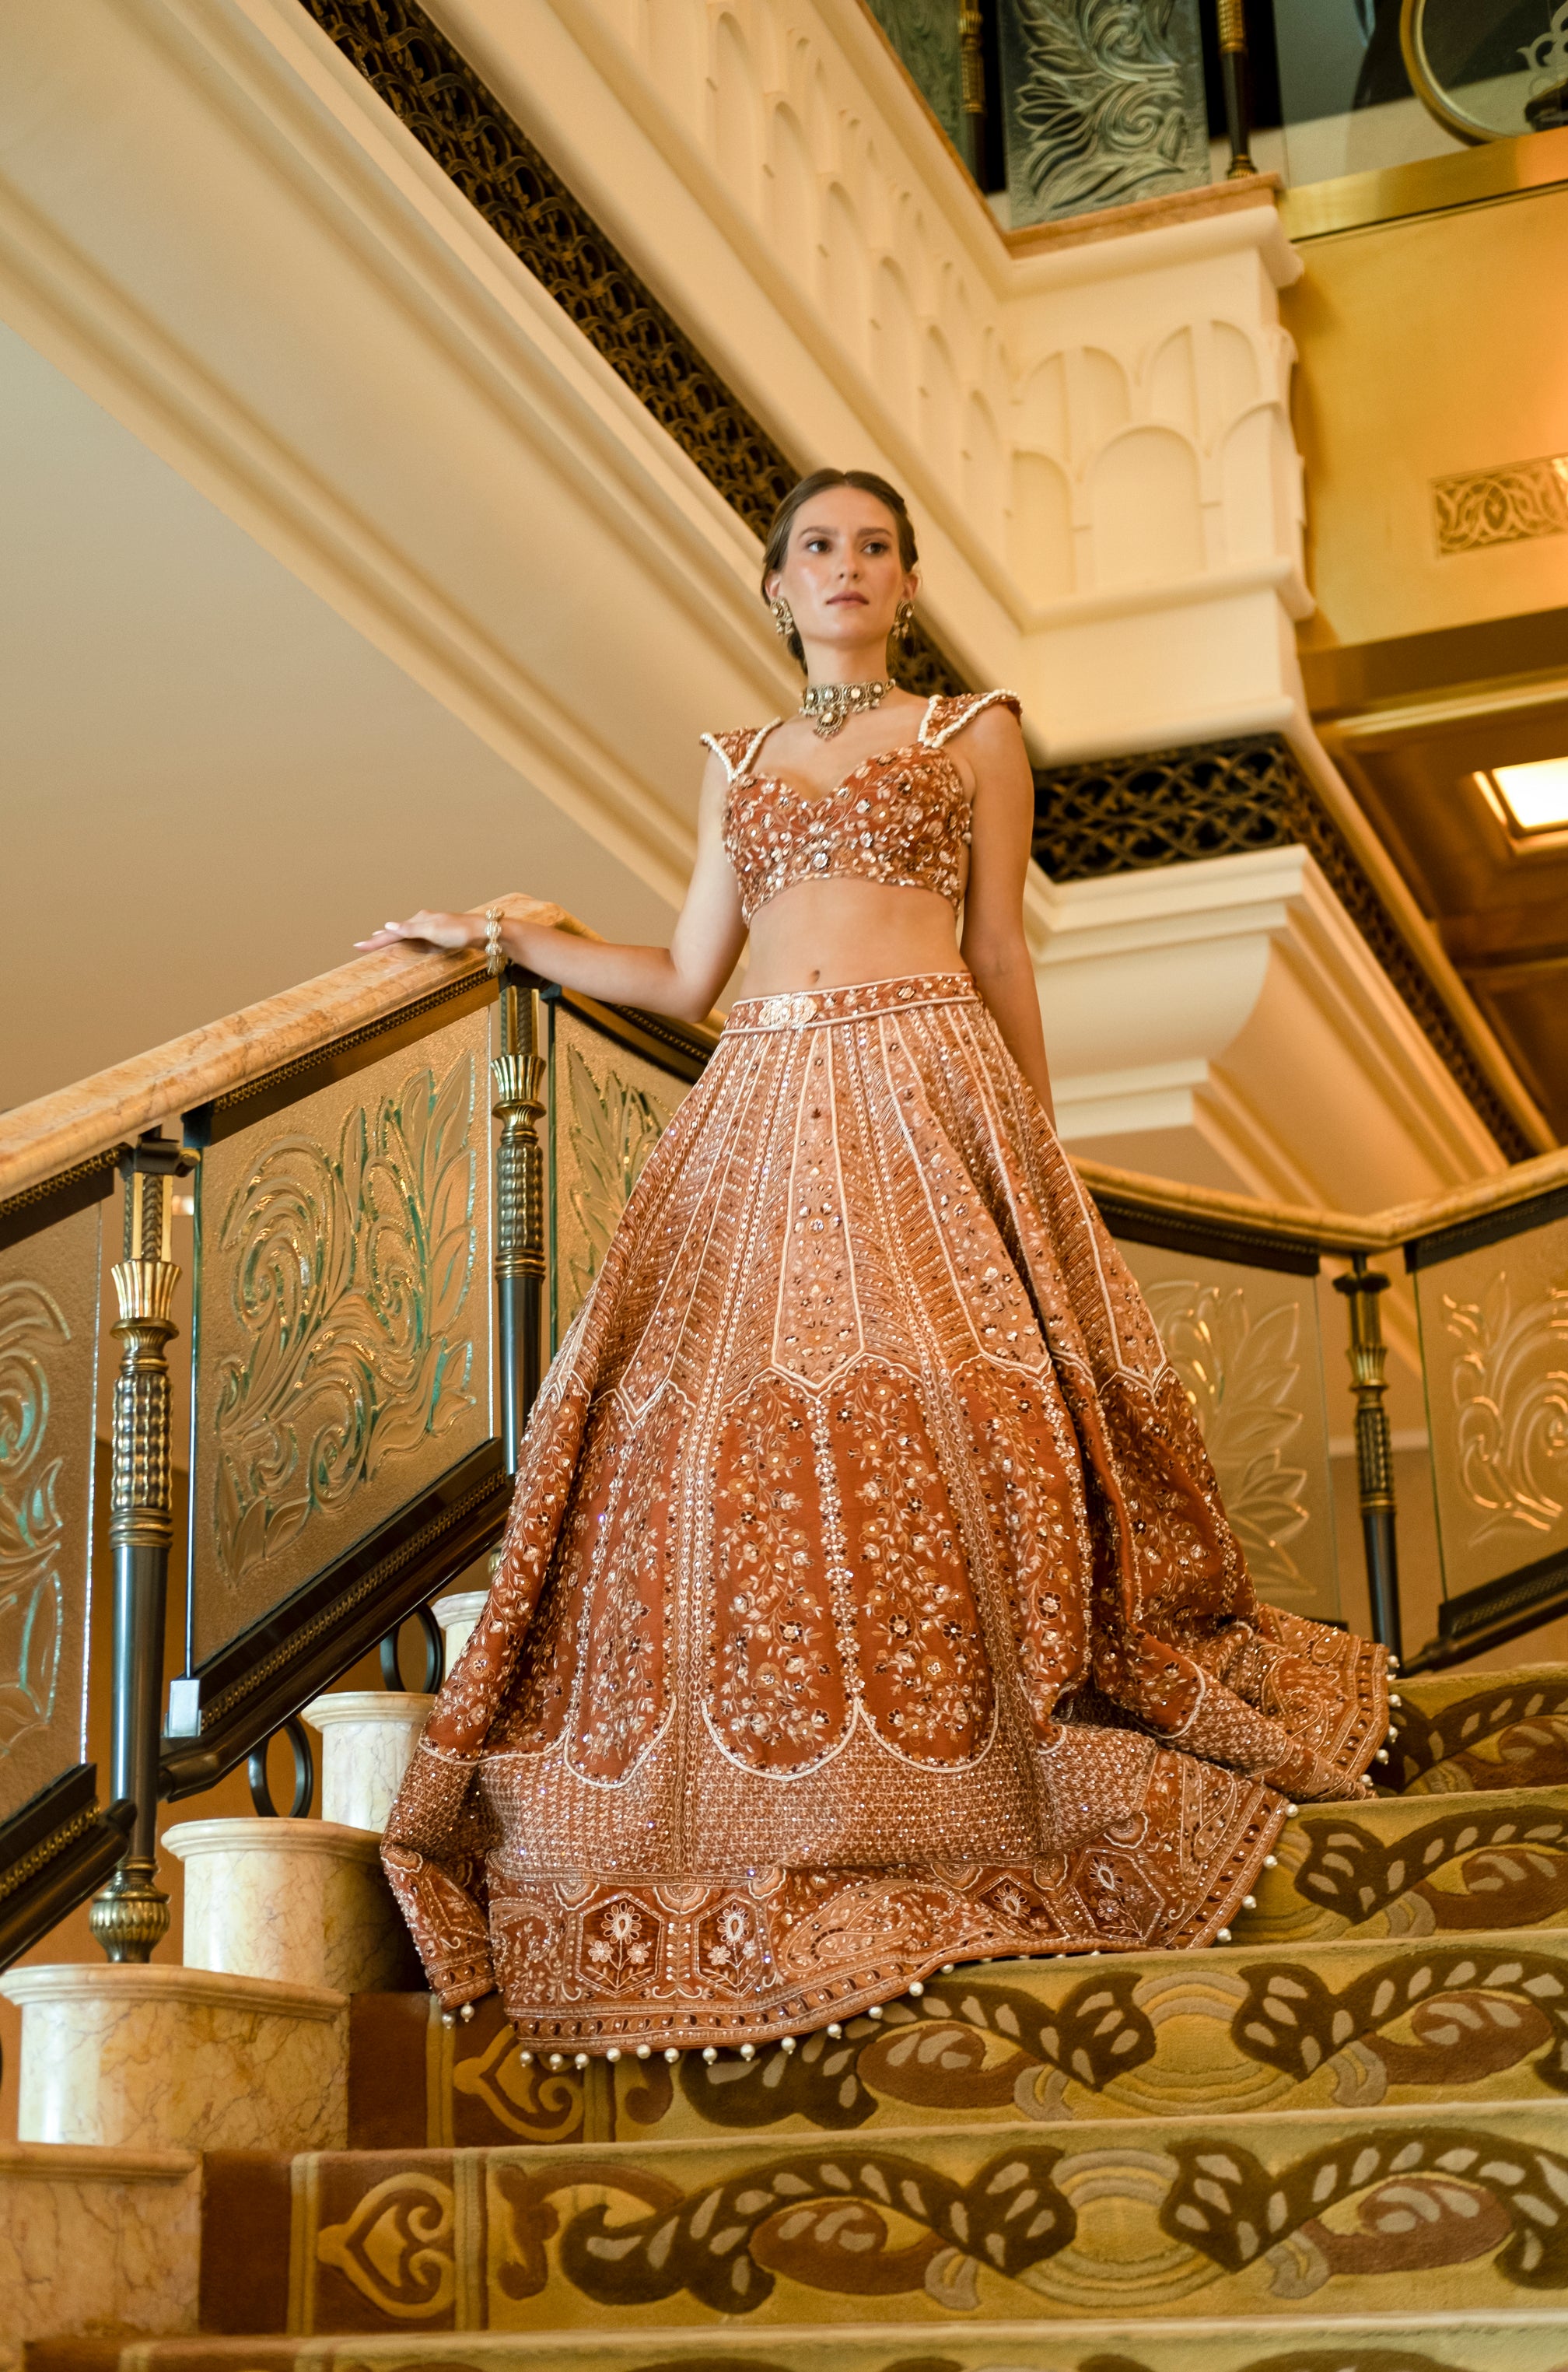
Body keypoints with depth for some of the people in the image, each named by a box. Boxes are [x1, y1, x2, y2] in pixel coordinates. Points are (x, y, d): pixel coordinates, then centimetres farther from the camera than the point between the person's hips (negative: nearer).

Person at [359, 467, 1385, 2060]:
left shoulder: (975, 734, 13)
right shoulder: (738, 765, 22)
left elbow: (1002, 954, 10)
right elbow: (684, 980, 20)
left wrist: (1037, 1144, 5)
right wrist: (500, 939, 19)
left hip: (925, 1092, -3)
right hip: (762, 1108, 4)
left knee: (935, 1412, -16)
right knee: (730, 1423, -10)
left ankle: (970, 1803, -10)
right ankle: (770, 1812, -6)